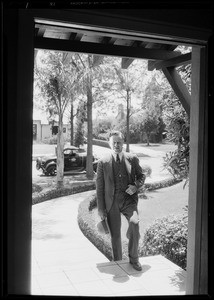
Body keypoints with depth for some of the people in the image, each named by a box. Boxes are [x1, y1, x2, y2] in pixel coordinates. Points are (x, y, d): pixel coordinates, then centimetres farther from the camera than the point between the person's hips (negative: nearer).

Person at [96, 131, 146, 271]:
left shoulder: (132, 158, 4)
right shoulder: (103, 162, 1)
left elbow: (141, 175, 15)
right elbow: (99, 186, 3)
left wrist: (136, 186, -8)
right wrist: (101, 209, 1)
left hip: (128, 198, 0)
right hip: (111, 201, 1)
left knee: (135, 224, -23)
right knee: (115, 235, 9)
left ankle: (133, 258, 0)